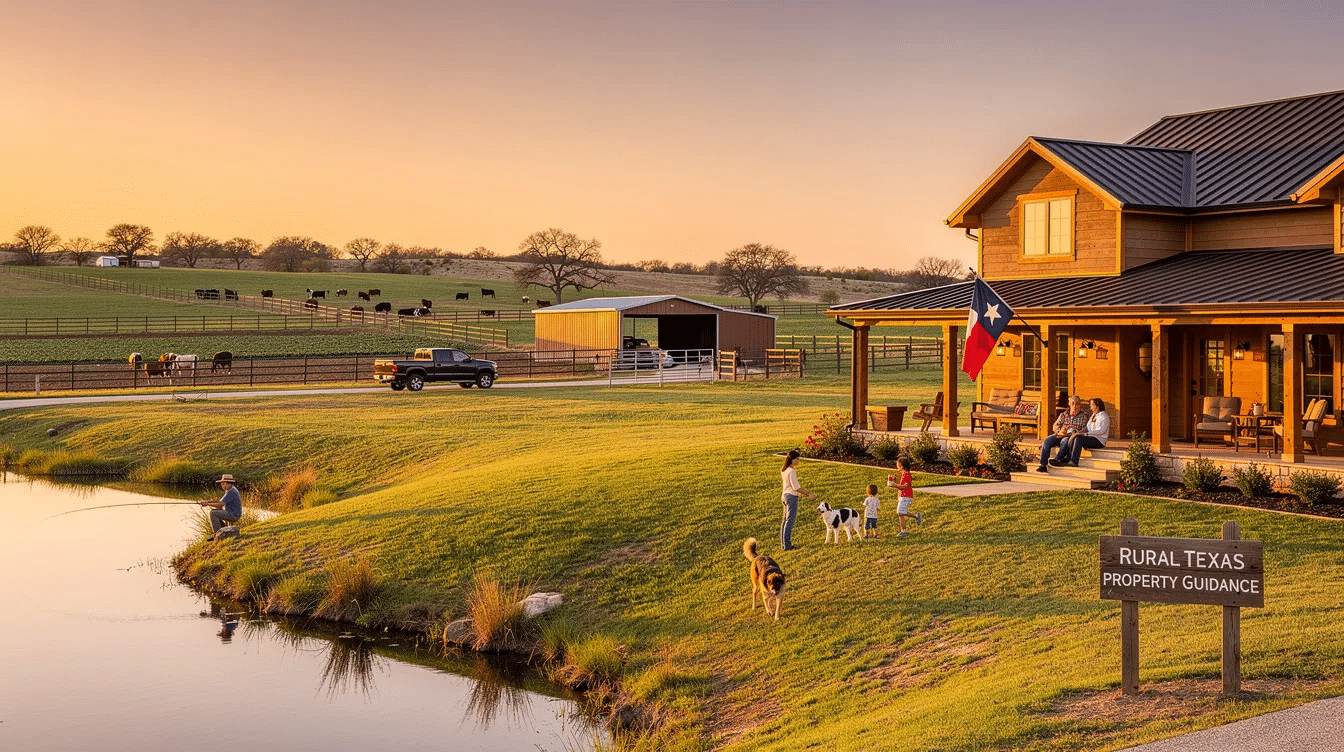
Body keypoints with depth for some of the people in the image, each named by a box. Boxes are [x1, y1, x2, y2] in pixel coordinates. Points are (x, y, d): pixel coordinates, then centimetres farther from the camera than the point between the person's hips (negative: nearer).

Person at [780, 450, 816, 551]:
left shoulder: (784, 470, 10)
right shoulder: (791, 471, -19)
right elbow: (796, 487, -19)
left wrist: (805, 491, 23)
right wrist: (808, 494, -15)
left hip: (785, 495, 10)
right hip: (792, 497, -10)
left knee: (785, 520, 15)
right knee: (790, 521, -4)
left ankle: (783, 543, 22)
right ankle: (787, 545, 0)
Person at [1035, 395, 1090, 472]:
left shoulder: (1083, 416, 11)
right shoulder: (1063, 415, 20)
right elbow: (1055, 426, 11)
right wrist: (1059, 431, -12)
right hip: (1059, 436, 4)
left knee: (1064, 442, -39)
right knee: (1046, 441, -24)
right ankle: (1042, 465, -27)